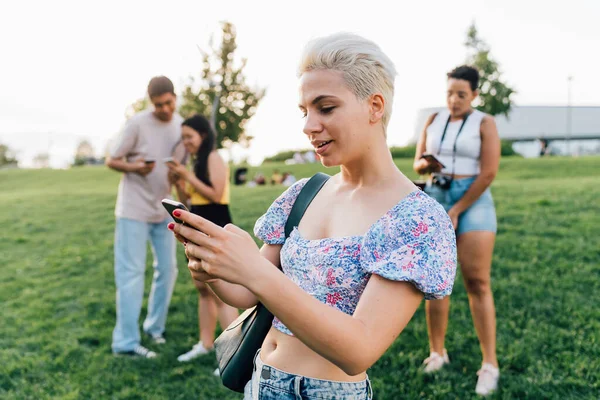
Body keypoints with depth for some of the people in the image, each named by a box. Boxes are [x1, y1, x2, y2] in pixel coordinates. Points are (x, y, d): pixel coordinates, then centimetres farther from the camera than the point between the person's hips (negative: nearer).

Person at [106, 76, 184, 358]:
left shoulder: (181, 124, 3)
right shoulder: (138, 123, -13)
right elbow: (111, 161, -8)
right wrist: (134, 168, -28)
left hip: (164, 210, 6)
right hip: (134, 209, -6)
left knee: (167, 268, 9)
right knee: (131, 273, -4)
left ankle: (155, 327, 25)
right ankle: (126, 341, 1)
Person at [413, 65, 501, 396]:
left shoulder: (484, 123, -2)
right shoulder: (434, 120, 10)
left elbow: (488, 173, -10)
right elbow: (417, 164, 12)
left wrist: (456, 212, -13)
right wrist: (426, 164, -14)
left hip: (473, 202, -4)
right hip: (434, 199, 4)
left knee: (477, 283, -8)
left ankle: (489, 364, -2)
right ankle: (437, 353, 14)